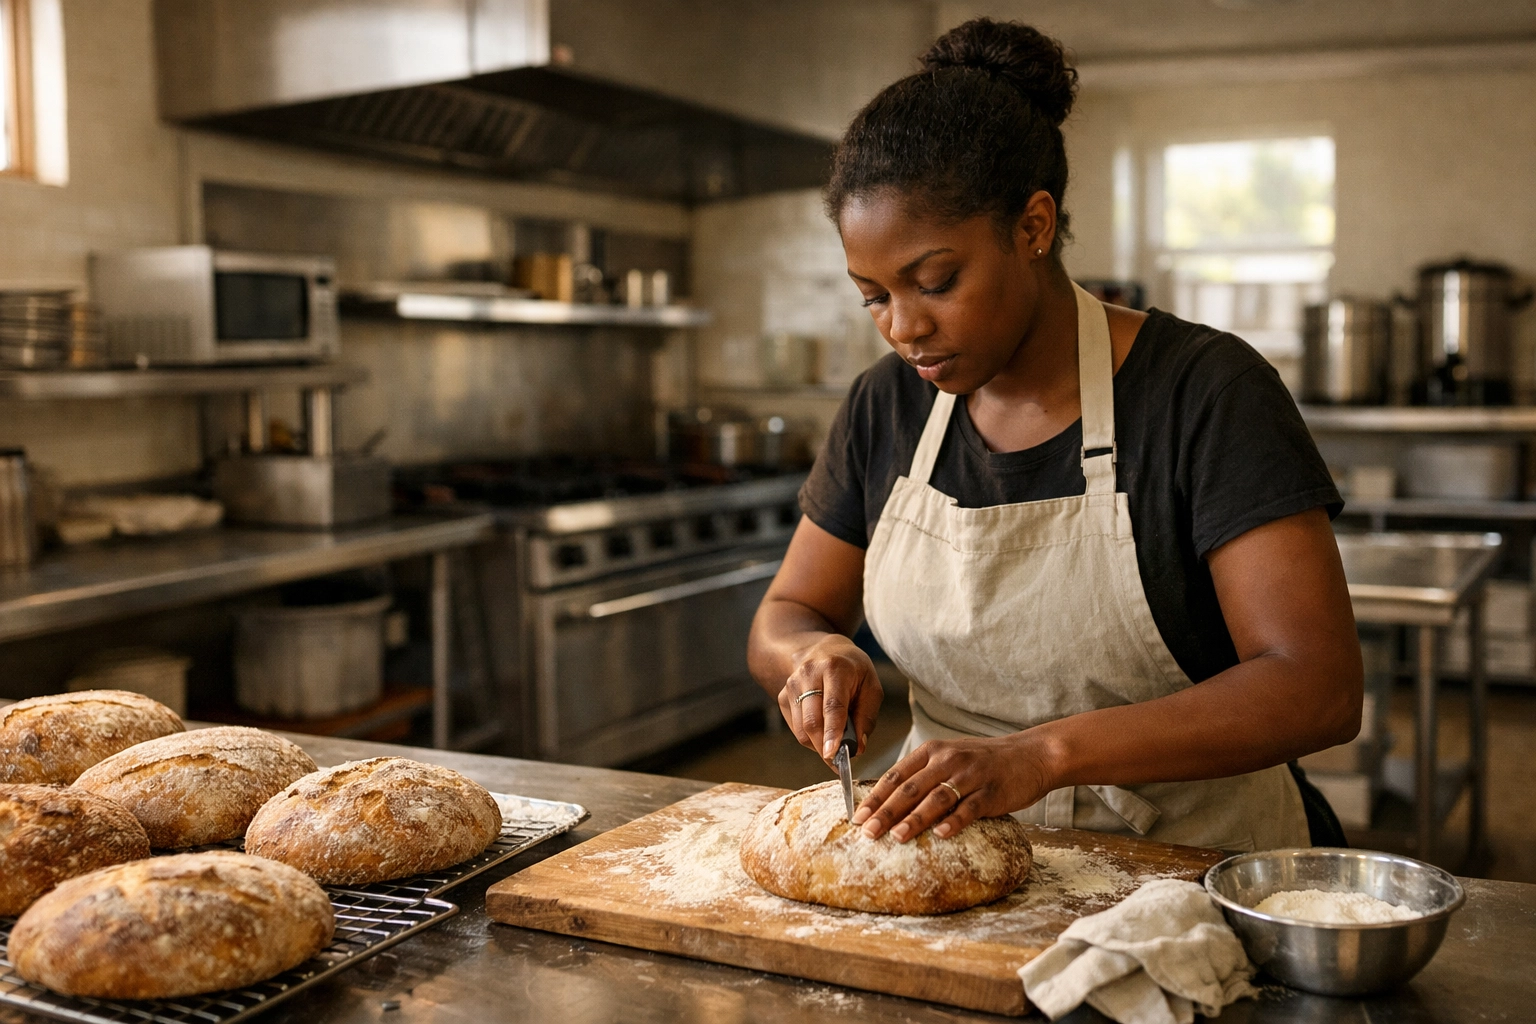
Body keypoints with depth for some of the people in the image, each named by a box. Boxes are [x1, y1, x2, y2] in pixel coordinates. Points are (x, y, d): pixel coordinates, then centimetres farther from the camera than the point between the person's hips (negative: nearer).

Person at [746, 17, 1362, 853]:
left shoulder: (1206, 391, -12)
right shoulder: (886, 407, 4)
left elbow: (1319, 688, -19)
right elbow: (782, 622, 13)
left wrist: (1042, 754, -31)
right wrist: (818, 653, -12)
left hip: (1188, 870, -4)